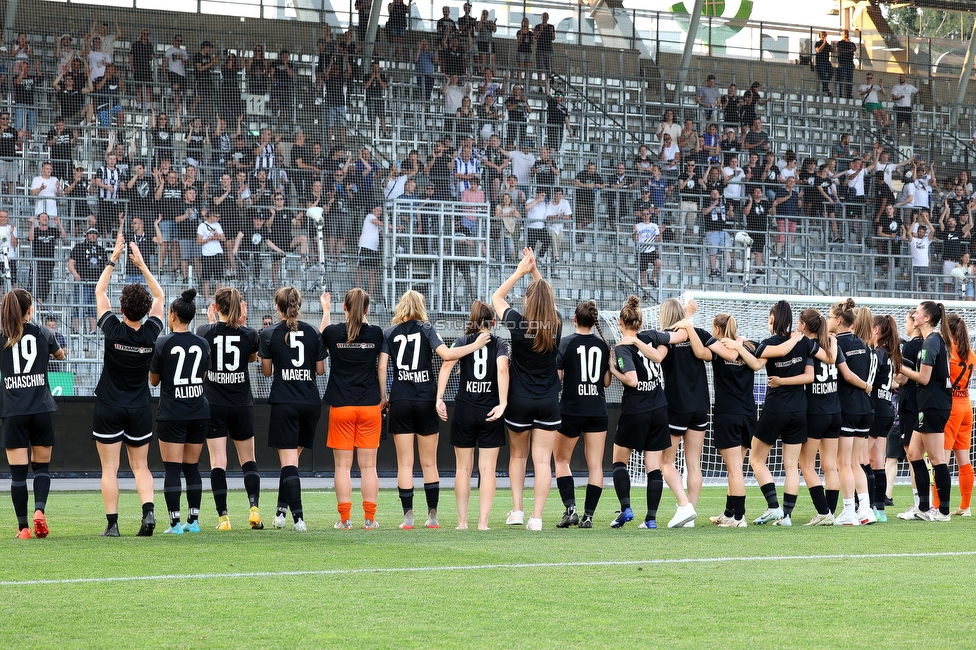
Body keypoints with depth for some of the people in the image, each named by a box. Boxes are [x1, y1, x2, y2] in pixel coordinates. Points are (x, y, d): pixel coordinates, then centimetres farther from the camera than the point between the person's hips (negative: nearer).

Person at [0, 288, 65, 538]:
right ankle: (39, 510, -10)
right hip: (42, 410, 1)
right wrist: (60, 351, 43)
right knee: (42, 466, 13)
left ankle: (23, 527, 2)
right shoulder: (43, 334, 3)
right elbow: (59, 354, 22)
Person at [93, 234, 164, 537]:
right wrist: (141, 264, 11)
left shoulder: (113, 330, -12)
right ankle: (148, 511, -11)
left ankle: (112, 524, -4)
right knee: (140, 466, 10)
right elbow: (159, 296, 11)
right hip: (140, 409, 2)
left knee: (109, 469, 0)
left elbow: (99, 292, 2)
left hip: (108, 408, -2)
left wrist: (114, 259, 5)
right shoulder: (151, 333, -6)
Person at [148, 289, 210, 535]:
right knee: (192, 467, 11)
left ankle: (175, 523, -7)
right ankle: (193, 520, 11)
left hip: (171, 414, -4)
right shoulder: (203, 344, 3)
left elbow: (153, 380, 1)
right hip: (199, 413, 4)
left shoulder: (163, 343, -8)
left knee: (172, 469, -4)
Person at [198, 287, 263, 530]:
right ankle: (254, 507, -5)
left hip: (213, 406, -1)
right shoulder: (248, 335, -5)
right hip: (242, 405, 1)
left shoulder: (205, 332, -6)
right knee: (248, 459, 12)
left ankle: (223, 517, -7)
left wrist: (211, 321, 29)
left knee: (218, 462, -2)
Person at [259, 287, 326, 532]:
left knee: (288, 461, -4)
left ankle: (298, 517, -15)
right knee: (293, 458, 17)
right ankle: (282, 510, 19)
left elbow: (267, 372, 2)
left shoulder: (270, 334, -3)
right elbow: (321, 369, 6)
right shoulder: (312, 332, 4)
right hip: (311, 403, 3)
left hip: (284, 403, -3)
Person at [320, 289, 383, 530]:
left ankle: (345, 519, 2)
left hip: (340, 406, -1)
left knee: (342, 466, 3)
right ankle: (369, 519, 4)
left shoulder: (333, 332, -3)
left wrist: (326, 311, 28)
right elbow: (382, 370, 6)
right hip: (370, 405, 1)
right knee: (368, 466, 4)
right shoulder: (376, 333, -3)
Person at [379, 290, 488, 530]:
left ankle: (408, 516, -4)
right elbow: (446, 354, -14)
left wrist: (382, 396, 7)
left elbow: (382, 367, 0)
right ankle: (432, 516, 8)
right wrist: (475, 345, -7)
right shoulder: (426, 329, 0)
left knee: (405, 463, 3)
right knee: (429, 464, 8)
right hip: (426, 401, -1)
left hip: (400, 402, 1)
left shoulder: (390, 333, 6)